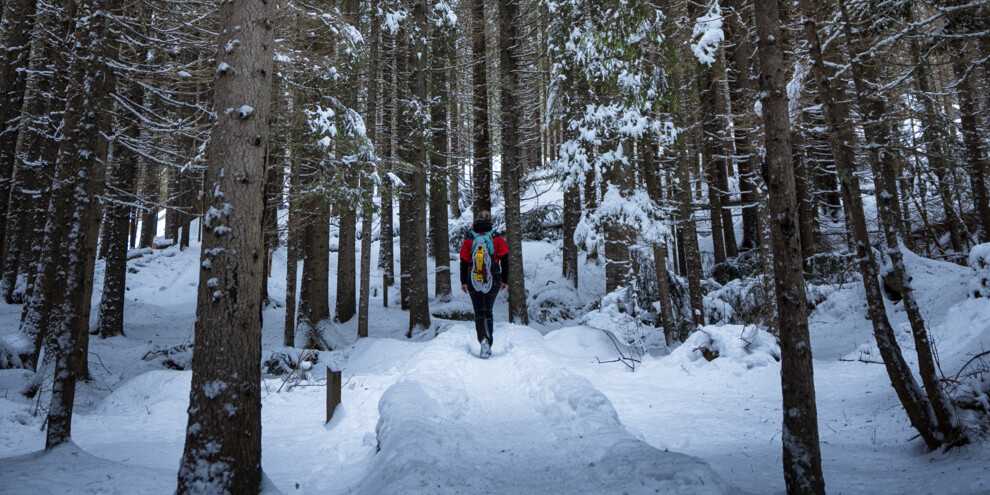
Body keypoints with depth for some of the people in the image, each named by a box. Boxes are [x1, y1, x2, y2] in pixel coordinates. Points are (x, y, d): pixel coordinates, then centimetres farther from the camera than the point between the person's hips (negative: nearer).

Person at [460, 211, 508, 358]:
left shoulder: (469, 239, 4)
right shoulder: (498, 238, 4)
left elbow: (464, 262, 2)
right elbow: (504, 260, 1)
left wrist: (463, 282, 8)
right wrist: (505, 280, 6)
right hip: (493, 279, 1)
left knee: (479, 312, -4)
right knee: (488, 311, 15)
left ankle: (483, 339, -29)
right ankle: (488, 346, 18)